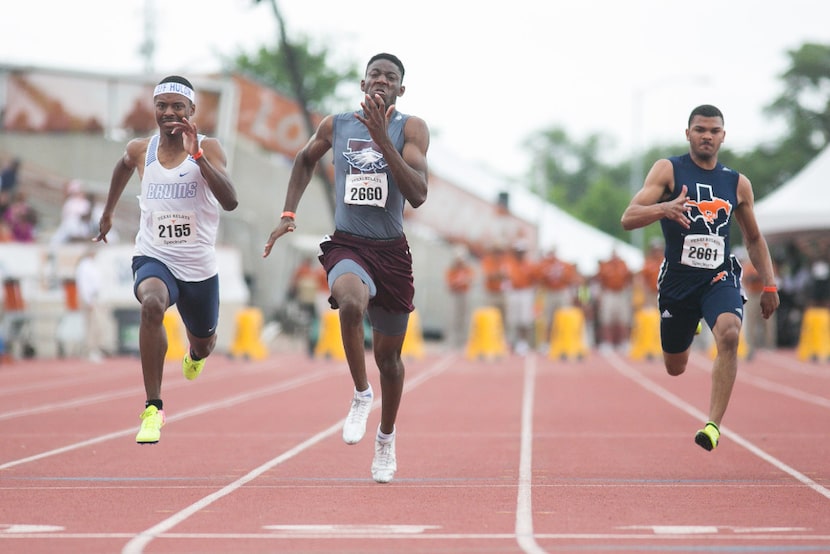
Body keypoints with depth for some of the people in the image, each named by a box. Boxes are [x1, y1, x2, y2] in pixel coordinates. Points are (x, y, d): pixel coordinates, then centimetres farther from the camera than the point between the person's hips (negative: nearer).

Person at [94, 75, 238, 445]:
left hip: (199, 267, 0)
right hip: (154, 258, 0)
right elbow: (124, 166, 25)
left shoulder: (208, 148, -10)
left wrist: (196, 155, -33)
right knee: (152, 304, -36)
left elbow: (230, 201, -26)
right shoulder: (140, 150, -1)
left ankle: (194, 355, 65)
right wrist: (108, 212, 32)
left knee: (204, 345, 21)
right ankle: (153, 409, -32)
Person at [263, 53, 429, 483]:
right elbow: (306, 160, 24)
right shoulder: (335, 125, 2)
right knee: (352, 303, -36)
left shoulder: (410, 129, -4)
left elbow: (418, 195, -17)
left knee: (388, 356, 13)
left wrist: (382, 138, -23)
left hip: (392, 252, 1)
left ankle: (386, 438, 37)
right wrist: (288, 213, 14)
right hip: (347, 247, -1)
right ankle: (360, 395, -15)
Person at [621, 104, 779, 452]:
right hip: (677, 279, 0)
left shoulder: (738, 184, 7)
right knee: (674, 368, 10)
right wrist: (664, 208, -33)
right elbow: (628, 219, -13)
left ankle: (714, 424, -27)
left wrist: (769, 285, 11)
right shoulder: (668, 170, -3)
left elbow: (754, 239, 20)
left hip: (720, 277, 0)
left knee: (729, 334, -30)